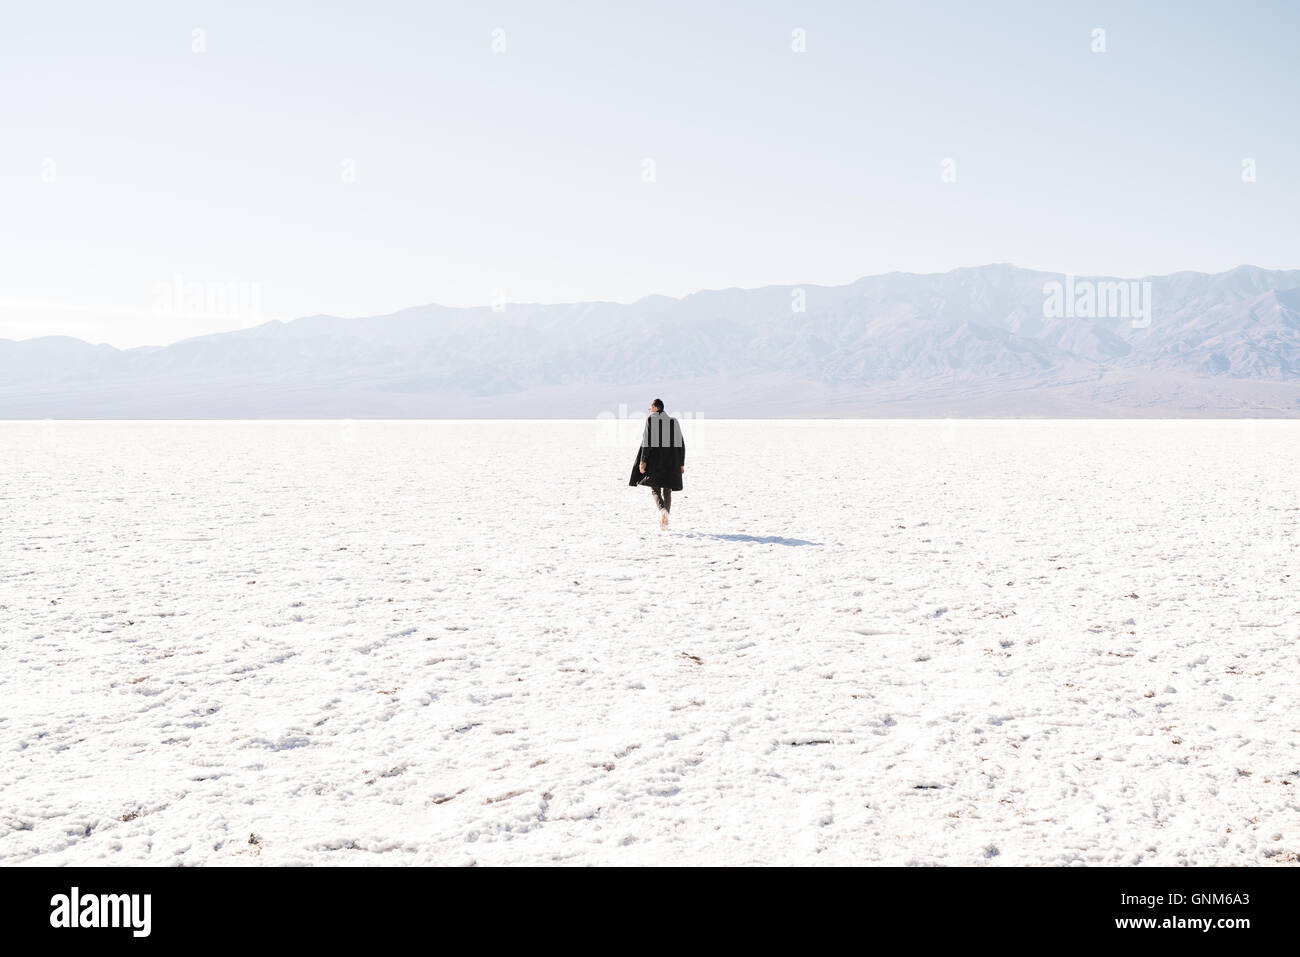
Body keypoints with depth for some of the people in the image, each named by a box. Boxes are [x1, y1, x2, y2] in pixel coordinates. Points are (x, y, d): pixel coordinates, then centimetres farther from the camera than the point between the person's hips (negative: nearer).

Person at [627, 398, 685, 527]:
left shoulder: (651, 419, -4)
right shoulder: (674, 421, 9)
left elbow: (647, 441, -11)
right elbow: (681, 444, 6)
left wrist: (643, 461, -11)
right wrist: (681, 464, 10)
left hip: (655, 460, -4)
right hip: (671, 461, 4)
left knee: (655, 489, 3)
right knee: (667, 490, 13)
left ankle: (662, 510, -26)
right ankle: (664, 520, 9)